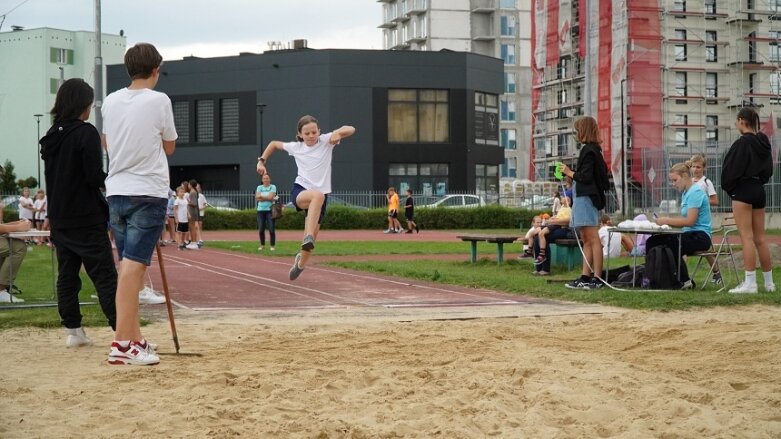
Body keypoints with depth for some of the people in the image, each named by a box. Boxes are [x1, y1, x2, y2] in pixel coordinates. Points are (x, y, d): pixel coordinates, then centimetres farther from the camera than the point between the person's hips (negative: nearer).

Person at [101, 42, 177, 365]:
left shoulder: (111, 102, 7)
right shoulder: (159, 100, -7)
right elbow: (169, 147, 5)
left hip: (116, 192, 6)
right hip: (148, 193, -6)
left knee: (129, 266, 13)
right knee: (133, 265, -10)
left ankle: (134, 338, 21)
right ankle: (122, 344, -15)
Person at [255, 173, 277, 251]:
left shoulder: (273, 187, 4)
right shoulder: (259, 187, 13)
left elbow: (270, 197, -11)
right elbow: (257, 198, -1)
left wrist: (261, 196, -7)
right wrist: (267, 198, -10)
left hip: (270, 210, -3)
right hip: (261, 210, 3)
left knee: (271, 229, -7)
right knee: (261, 229, 2)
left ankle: (272, 246, 0)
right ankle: (262, 245, 14)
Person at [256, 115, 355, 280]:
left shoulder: (326, 141, 0)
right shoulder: (295, 147, 6)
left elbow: (350, 130, -11)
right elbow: (274, 144, 25)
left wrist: (338, 133, -31)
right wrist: (262, 161, 16)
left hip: (321, 195, 1)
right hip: (300, 190, -1)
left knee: (310, 242, 6)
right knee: (318, 195, -40)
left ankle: (301, 263, 40)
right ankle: (308, 237, -52)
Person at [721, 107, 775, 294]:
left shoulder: (742, 143, -15)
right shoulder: (763, 143, 10)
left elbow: (731, 169, -13)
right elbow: (768, 169, 17)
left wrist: (727, 187, 1)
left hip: (743, 190, -8)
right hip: (759, 189, 8)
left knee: (747, 237, -8)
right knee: (760, 238, 12)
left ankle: (750, 283, -10)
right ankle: (769, 282, 15)